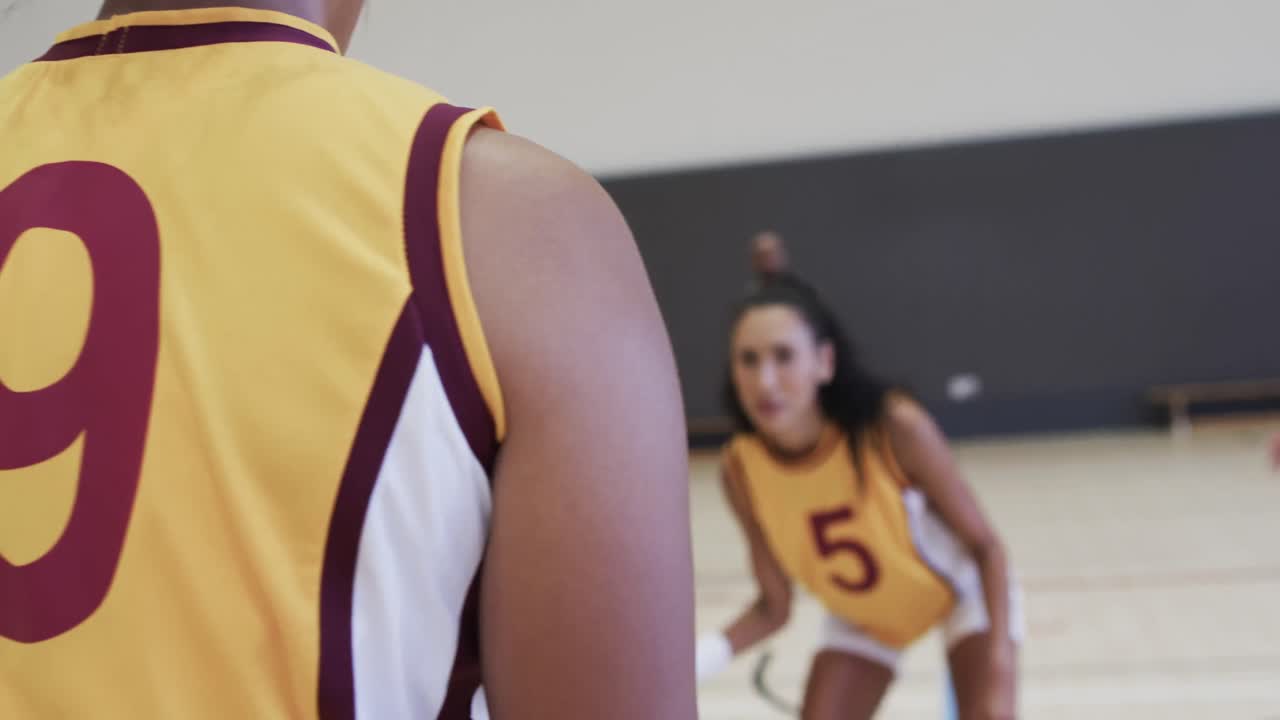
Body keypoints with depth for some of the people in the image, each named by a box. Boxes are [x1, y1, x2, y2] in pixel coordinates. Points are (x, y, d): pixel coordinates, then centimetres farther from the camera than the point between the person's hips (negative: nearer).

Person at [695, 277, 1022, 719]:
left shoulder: (894, 426, -36)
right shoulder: (741, 467, -25)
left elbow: (984, 546, -21)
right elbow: (773, 608, -14)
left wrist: (1000, 668, -31)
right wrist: (697, 658, -32)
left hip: (959, 588, -3)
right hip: (861, 616, 3)